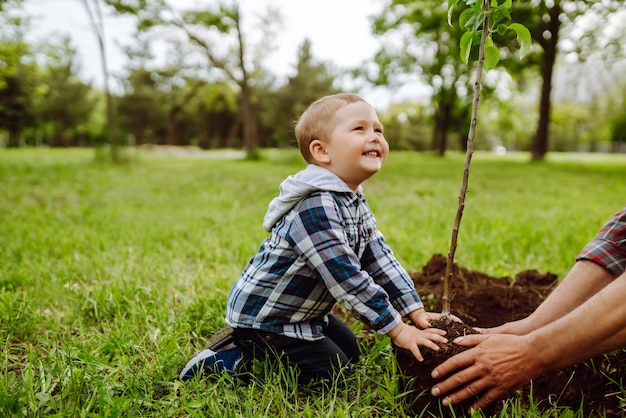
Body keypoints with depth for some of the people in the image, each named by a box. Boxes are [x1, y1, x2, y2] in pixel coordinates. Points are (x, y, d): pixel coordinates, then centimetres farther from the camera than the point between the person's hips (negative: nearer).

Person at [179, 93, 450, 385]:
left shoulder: (356, 204, 0)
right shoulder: (314, 208, -32)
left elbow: (381, 260, -1)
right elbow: (348, 280, -33)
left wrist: (415, 311, -6)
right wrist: (398, 330, -27)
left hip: (302, 311, 10)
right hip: (260, 316, -10)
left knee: (349, 352, 19)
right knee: (332, 371, -6)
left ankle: (254, 346, 21)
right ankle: (227, 361, 2)